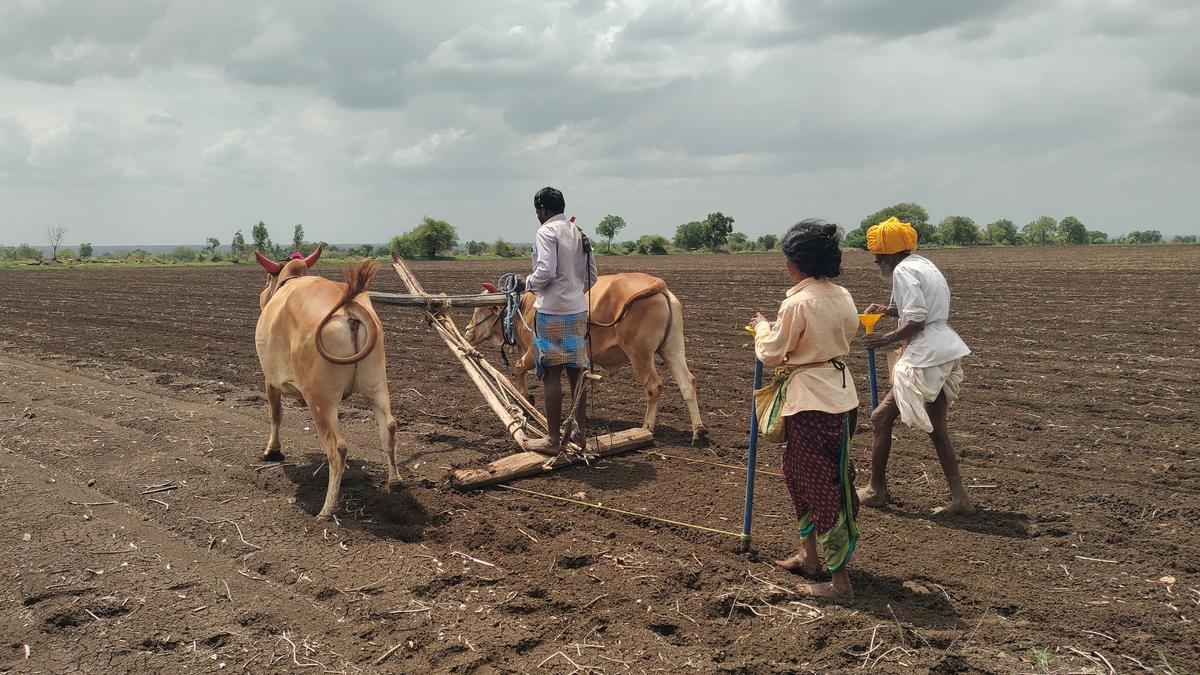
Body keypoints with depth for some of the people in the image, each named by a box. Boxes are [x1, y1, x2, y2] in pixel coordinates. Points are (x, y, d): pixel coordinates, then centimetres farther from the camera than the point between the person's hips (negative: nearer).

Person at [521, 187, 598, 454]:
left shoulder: (547, 232, -9)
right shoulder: (579, 233, 13)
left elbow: (546, 271, -20)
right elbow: (591, 276, 14)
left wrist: (529, 282, -1)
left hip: (552, 312, -7)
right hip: (578, 310, 7)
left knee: (551, 374, -2)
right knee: (576, 372, 13)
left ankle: (553, 440, 3)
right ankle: (580, 432, 21)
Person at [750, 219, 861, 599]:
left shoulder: (798, 302, -19)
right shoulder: (842, 297, 4)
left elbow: (770, 354, -10)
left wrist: (762, 326, 10)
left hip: (813, 402, -9)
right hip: (840, 393, 9)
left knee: (824, 485, 0)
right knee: (800, 473, 22)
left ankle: (840, 581, 9)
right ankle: (809, 556, 32)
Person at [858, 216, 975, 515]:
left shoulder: (903, 271, -12)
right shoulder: (924, 265, 19)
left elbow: (916, 322, -19)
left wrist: (887, 338, -6)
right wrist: (889, 310, 17)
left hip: (926, 357, -10)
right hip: (946, 352, 10)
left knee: (881, 417, 1)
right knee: (936, 427, 14)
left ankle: (876, 489, 12)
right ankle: (959, 498, 14)